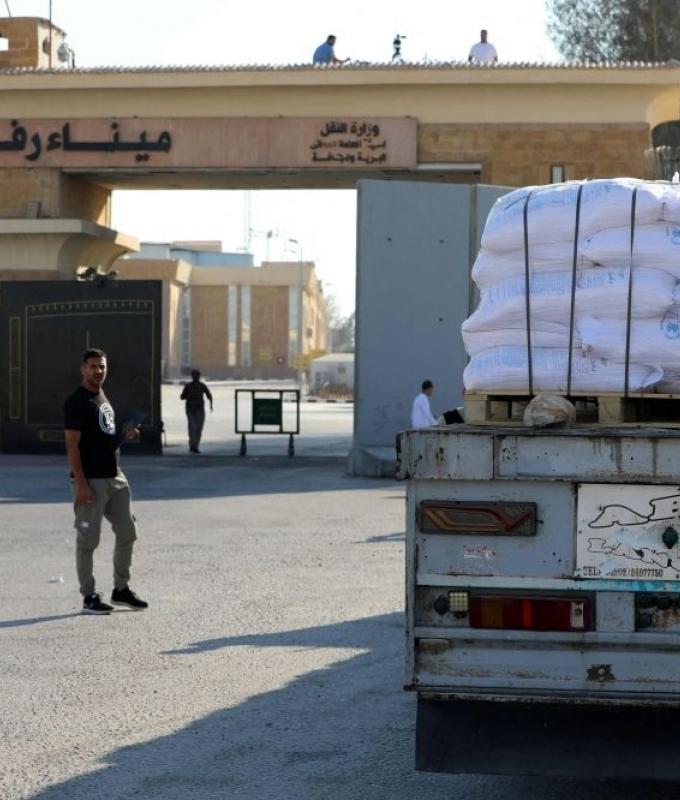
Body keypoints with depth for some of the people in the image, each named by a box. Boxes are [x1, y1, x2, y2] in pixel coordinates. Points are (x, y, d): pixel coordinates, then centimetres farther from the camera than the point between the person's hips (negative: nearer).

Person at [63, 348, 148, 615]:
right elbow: (72, 445, -16)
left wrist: (124, 435, 5)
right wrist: (80, 484, -22)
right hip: (91, 480, -9)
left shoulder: (104, 400, 16)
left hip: (115, 477, 9)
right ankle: (89, 597, 5)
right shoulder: (76, 402, -11)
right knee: (88, 539, -2)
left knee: (127, 532, 11)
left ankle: (121, 589, 22)